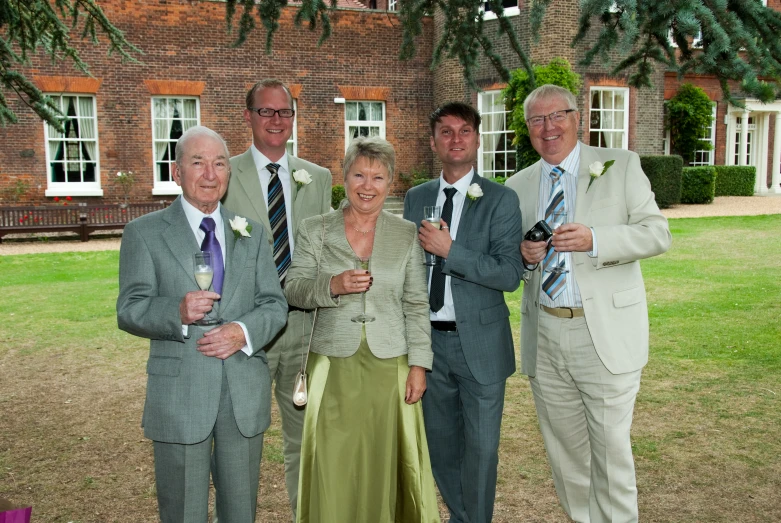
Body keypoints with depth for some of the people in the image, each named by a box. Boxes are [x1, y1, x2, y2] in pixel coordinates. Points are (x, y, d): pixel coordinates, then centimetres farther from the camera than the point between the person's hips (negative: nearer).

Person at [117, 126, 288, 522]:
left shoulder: (251, 233, 10)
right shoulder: (144, 233, 0)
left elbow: (275, 304, 5)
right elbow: (129, 311, -6)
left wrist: (244, 331, -16)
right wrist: (177, 312, -26)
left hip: (245, 395, 3)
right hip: (179, 396, -3)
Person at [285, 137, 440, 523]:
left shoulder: (407, 235, 4)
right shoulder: (315, 230, 3)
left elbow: (416, 305, 5)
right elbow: (292, 291, 0)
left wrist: (419, 364, -1)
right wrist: (332, 285, -18)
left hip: (389, 365, 0)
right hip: (333, 365, 0)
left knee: (386, 463, 5)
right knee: (334, 467, 3)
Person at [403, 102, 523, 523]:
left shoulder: (501, 200, -6)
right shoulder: (416, 198, 8)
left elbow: (510, 275, -15)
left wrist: (450, 250, -22)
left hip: (479, 342, -4)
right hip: (429, 340, 4)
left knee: (481, 447, 5)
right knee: (440, 443, 16)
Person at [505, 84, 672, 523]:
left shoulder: (621, 165, 1)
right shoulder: (518, 187, 10)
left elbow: (658, 234, -6)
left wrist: (594, 240, -22)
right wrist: (524, 254, -8)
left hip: (605, 334, -4)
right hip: (543, 337, 4)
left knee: (611, 450, 2)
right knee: (565, 451, 15)